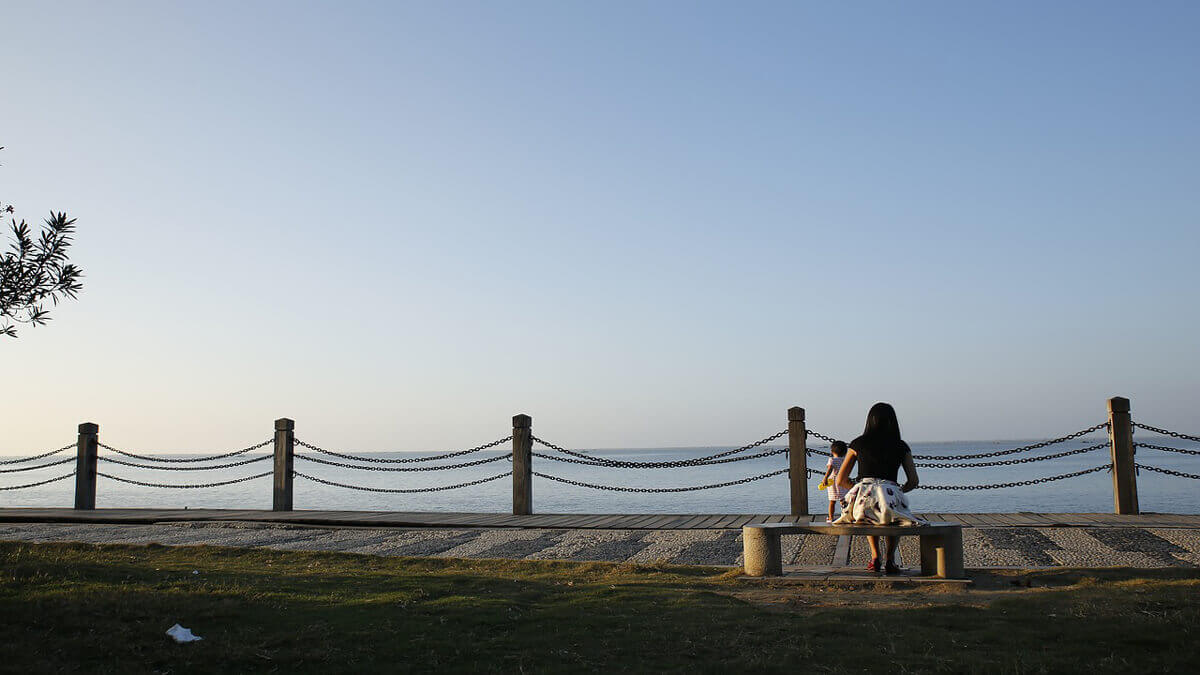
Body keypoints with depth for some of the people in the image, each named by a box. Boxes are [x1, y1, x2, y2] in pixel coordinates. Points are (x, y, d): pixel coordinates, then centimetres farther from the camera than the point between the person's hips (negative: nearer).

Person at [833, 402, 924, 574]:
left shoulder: (858, 444, 12)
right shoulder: (901, 446, 12)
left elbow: (840, 480, 13)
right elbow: (913, 482, 10)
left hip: (863, 498, 1)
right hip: (890, 494, -1)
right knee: (896, 513, 37)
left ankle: (875, 555, 23)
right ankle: (890, 558, 22)